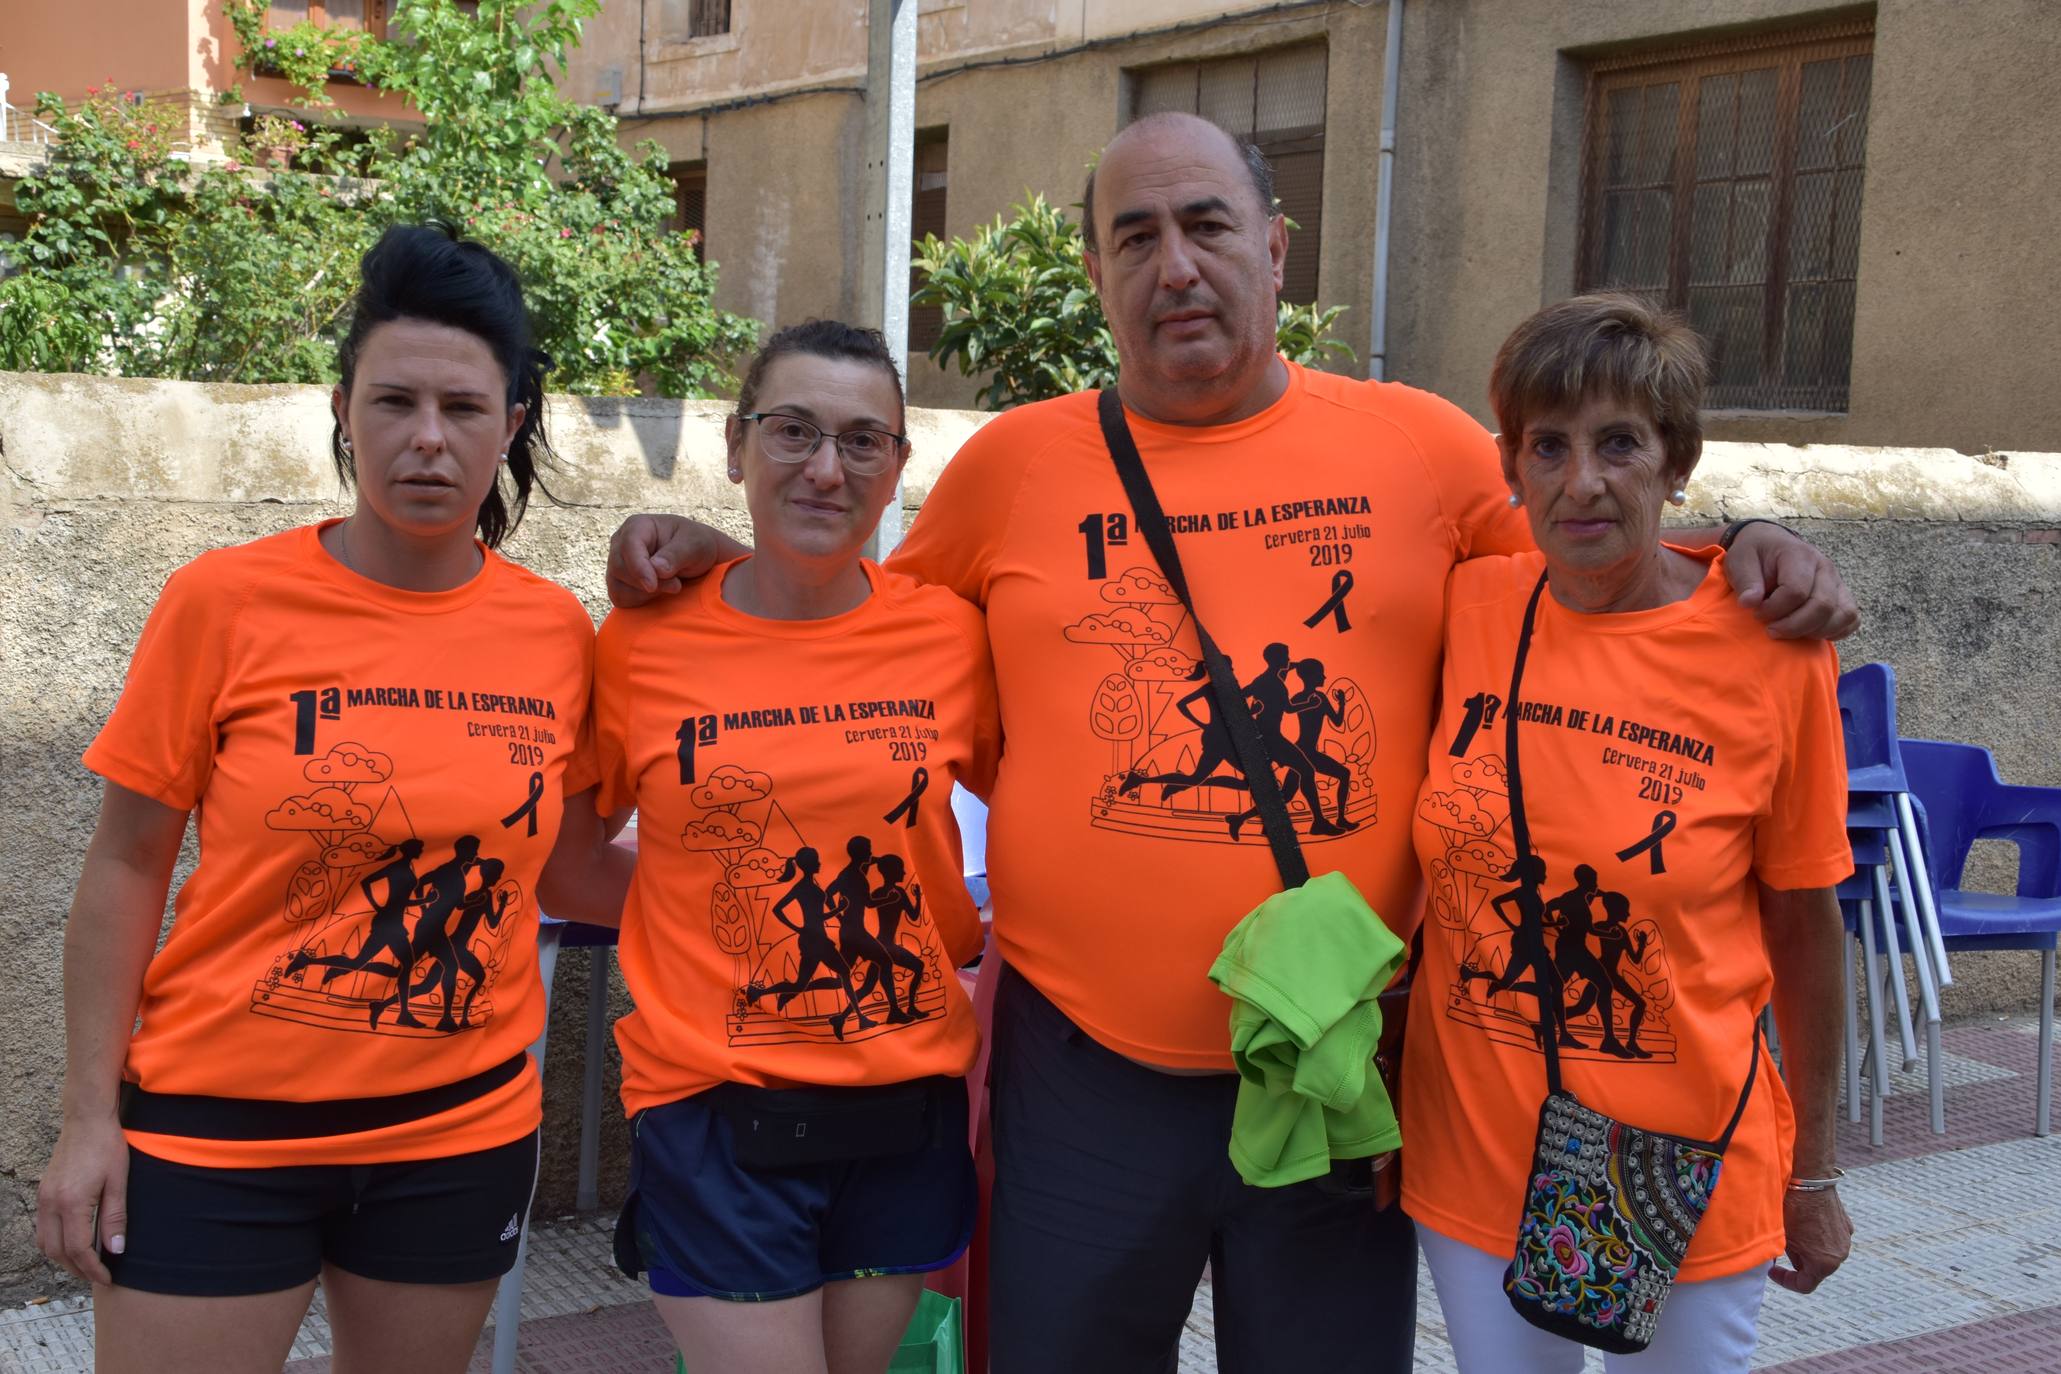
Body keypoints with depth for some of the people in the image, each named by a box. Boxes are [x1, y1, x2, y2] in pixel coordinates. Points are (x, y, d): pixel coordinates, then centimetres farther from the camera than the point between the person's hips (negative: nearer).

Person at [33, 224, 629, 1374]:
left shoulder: (559, 633, -3)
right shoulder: (226, 603, -10)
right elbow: (128, 866, -4)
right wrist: (91, 1113, -5)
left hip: (463, 1130, 3)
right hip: (218, 1131, -2)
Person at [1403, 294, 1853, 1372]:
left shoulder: (1772, 652, -12)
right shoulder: (1464, 608, -6)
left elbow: (1803, 928, -3)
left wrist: (1813, 1174, 3)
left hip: (1687, 1173, -2)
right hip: (1473, 1159, 2)